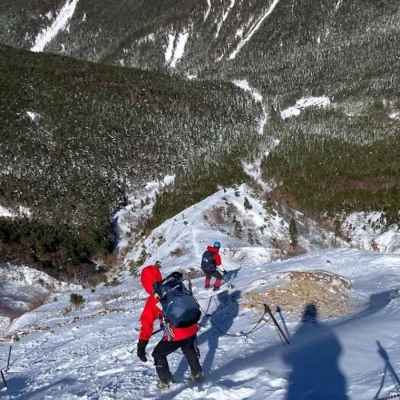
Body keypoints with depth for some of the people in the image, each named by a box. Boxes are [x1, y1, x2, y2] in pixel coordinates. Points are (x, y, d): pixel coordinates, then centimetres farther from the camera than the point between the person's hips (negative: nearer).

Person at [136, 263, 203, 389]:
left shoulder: (152, 301, -8)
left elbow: (146, 324, -7)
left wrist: (141, 346, -1)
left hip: (175, 336, -5)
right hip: (191, 329, 5)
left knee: (158, 354, 22)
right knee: (189, 350, 35)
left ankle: (165, 381, 30)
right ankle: (197, 374, 44)